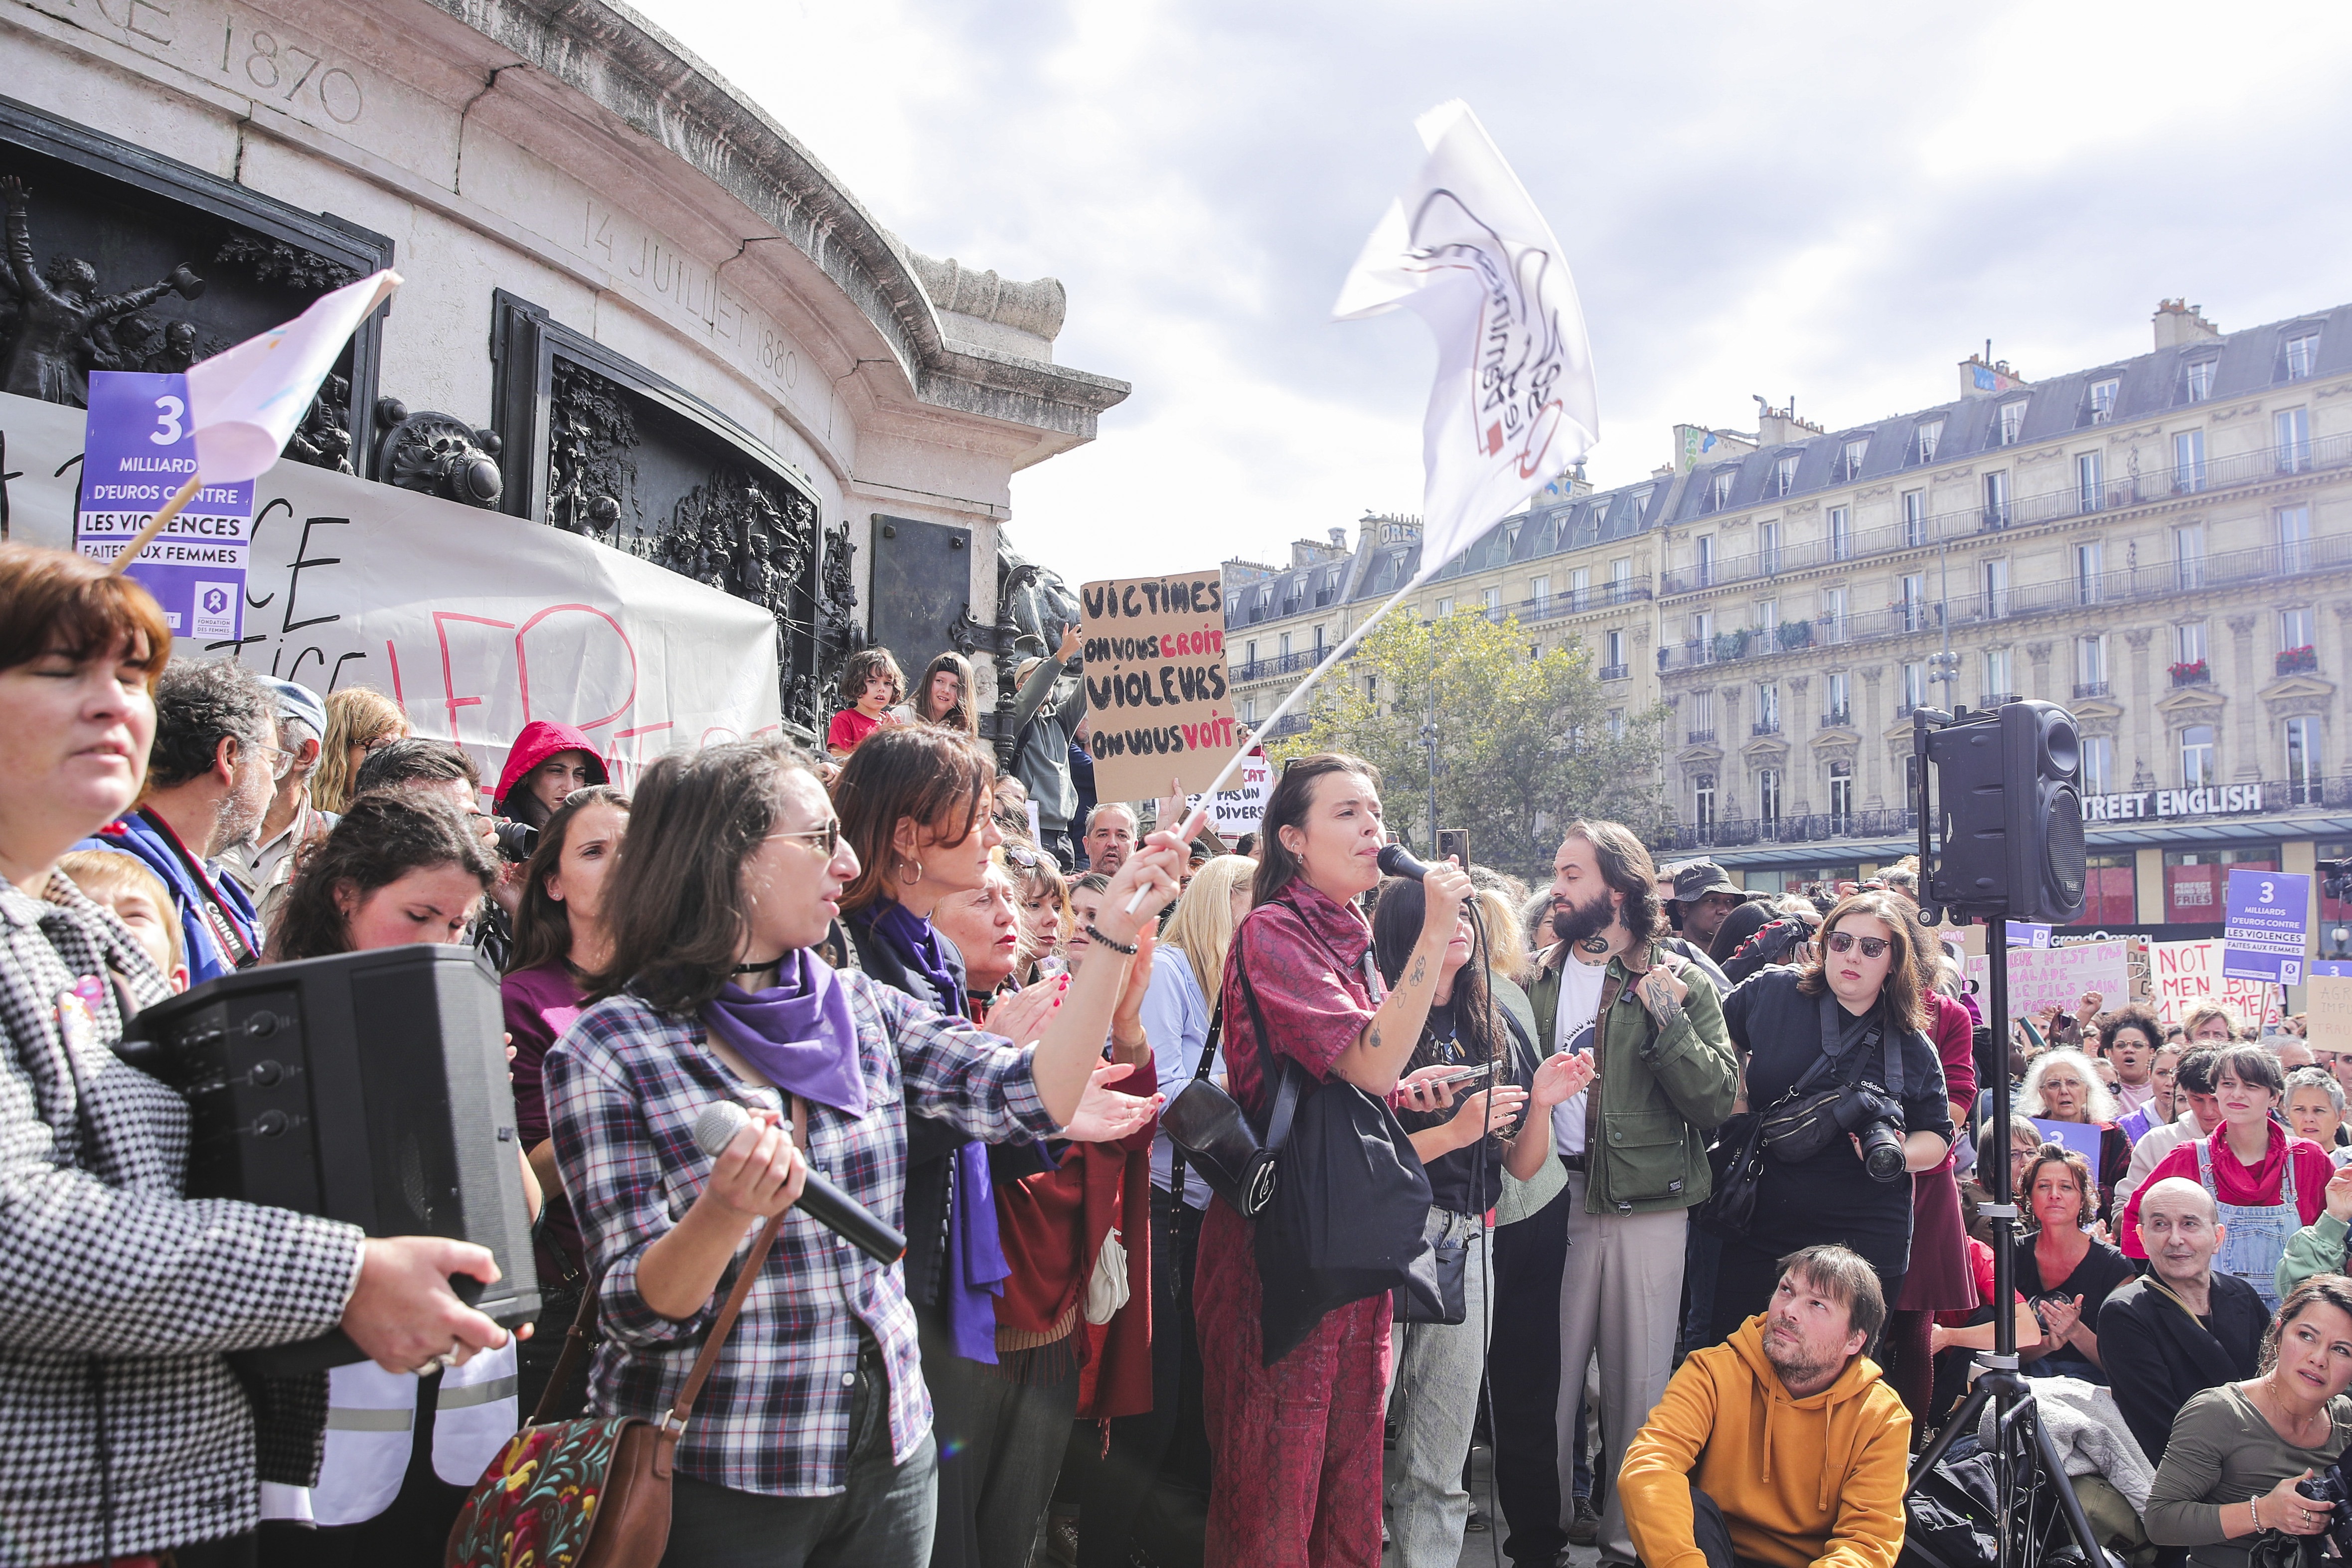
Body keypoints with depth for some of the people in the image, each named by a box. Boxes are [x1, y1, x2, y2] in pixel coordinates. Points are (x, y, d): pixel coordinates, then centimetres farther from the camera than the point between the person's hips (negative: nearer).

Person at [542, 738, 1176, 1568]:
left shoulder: (862, 1006, 2)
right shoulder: (608, 1051, -12)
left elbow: (1030, 1096, -8)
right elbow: (641, 1309, -14)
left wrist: (1117, 934, -14)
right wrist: (727, 1209, -33)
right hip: (715, 1480, -5)